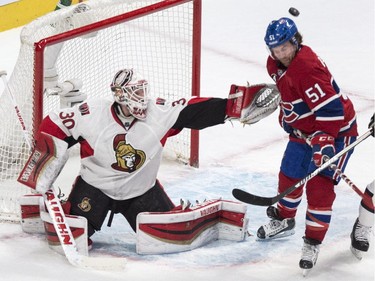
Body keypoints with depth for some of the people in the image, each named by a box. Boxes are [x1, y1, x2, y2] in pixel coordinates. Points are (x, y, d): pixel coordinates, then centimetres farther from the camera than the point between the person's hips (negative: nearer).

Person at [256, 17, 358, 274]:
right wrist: (286, 116, 20)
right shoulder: (276, 64, -3)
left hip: (336, 130, -9)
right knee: (289, 175, 16)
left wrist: (324, 143, -37)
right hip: (305, 130, 9)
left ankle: (313, 242, -3)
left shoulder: (307, 68, -32)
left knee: (319, 186, -13)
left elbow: (330, 108, -35)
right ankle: (284, 220, 41)